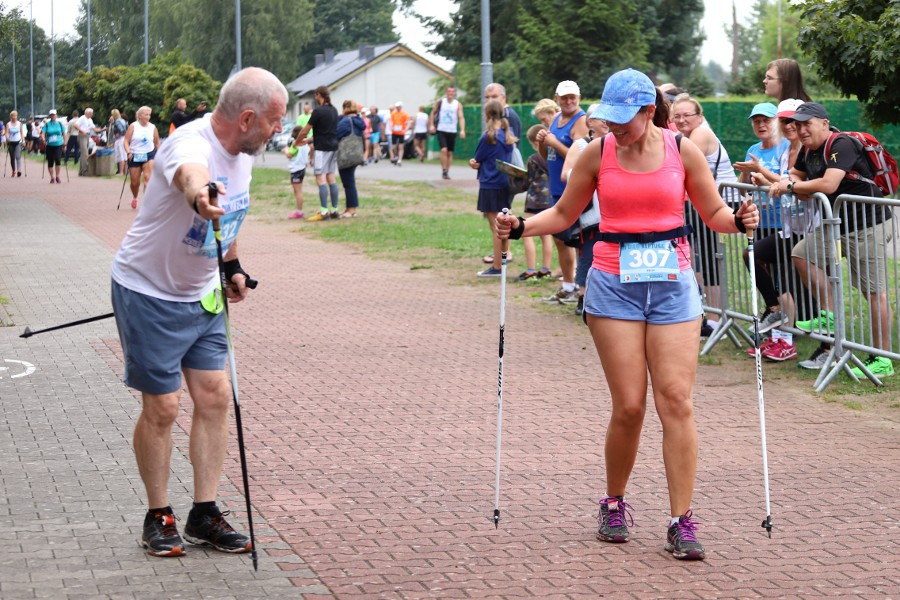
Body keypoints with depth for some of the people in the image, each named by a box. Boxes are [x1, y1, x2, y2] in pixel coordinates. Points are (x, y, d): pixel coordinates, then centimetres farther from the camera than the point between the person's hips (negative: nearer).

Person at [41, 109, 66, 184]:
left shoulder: (59, 124, 5)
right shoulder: (47, 124, 2)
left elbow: (64, 133, 13)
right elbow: (43, 133, -4)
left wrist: (64, 142, 8)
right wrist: (44, 139, -23)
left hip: (58, 145, -1)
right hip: (49, 146, 1)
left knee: (57, 160, -16)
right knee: (50, 162, 2)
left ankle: (57, 176, -4)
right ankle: (52, 177, 14)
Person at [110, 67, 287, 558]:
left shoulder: (243, 152, -1)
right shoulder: (191, 144, -28)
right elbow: (190, 172, -55)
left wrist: (232, 266, 23)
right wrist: (199, 194, -76)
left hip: (201, 294, 8)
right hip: (148, 292, -8)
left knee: (214, 397, 3)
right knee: (161, 407, -3)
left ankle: (204, 515, 12)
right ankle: (158, 517, 14)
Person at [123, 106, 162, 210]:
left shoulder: (153, 127, 3)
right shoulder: (133, 126, -3)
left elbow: (157, 142, 13)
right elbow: (126, 141, -5)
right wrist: (128, 152, -20)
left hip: (149, 155, 0)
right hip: (135, 156, 0)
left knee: (148, 177, -20)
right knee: (135, 182, 5)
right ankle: (134, 197, 36)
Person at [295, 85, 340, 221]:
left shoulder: (318, 111, -14)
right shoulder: (333, 110, 10)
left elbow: (305, 130, -9)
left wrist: (296, 142, 9)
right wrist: (308, 140, 24)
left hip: (322, 148, -8)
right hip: (333, 147, 8)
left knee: (321, 178, -7)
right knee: (331, 178, 11)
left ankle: (324, 212, -10)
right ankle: (334, 210, 12)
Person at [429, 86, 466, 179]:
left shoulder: (458, 104, -2)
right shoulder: (440, 102, 0)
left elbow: (461, 117, -10)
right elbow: (433, 113, 11)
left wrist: (462, 130, -23)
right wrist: (432, 125, 0)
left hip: (452, 131, 2)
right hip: (441, 130, -2)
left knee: (450, 153, 7)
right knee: (444, 150, -18)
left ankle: (447, 172, 19)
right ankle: (444, 171, -10)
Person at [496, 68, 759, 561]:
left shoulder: (682, 150, 2)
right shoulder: (598, 153, 3)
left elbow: (713, 213, 10)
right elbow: (564, 214, 13)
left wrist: (739, 221, -10)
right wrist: (520, 227, -2)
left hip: (672, 284, 0)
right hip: (614, 284, 0)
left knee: (676, 401, -8)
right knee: (629, 405, -4)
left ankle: (681, 522, -3)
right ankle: (615, 504, 19)